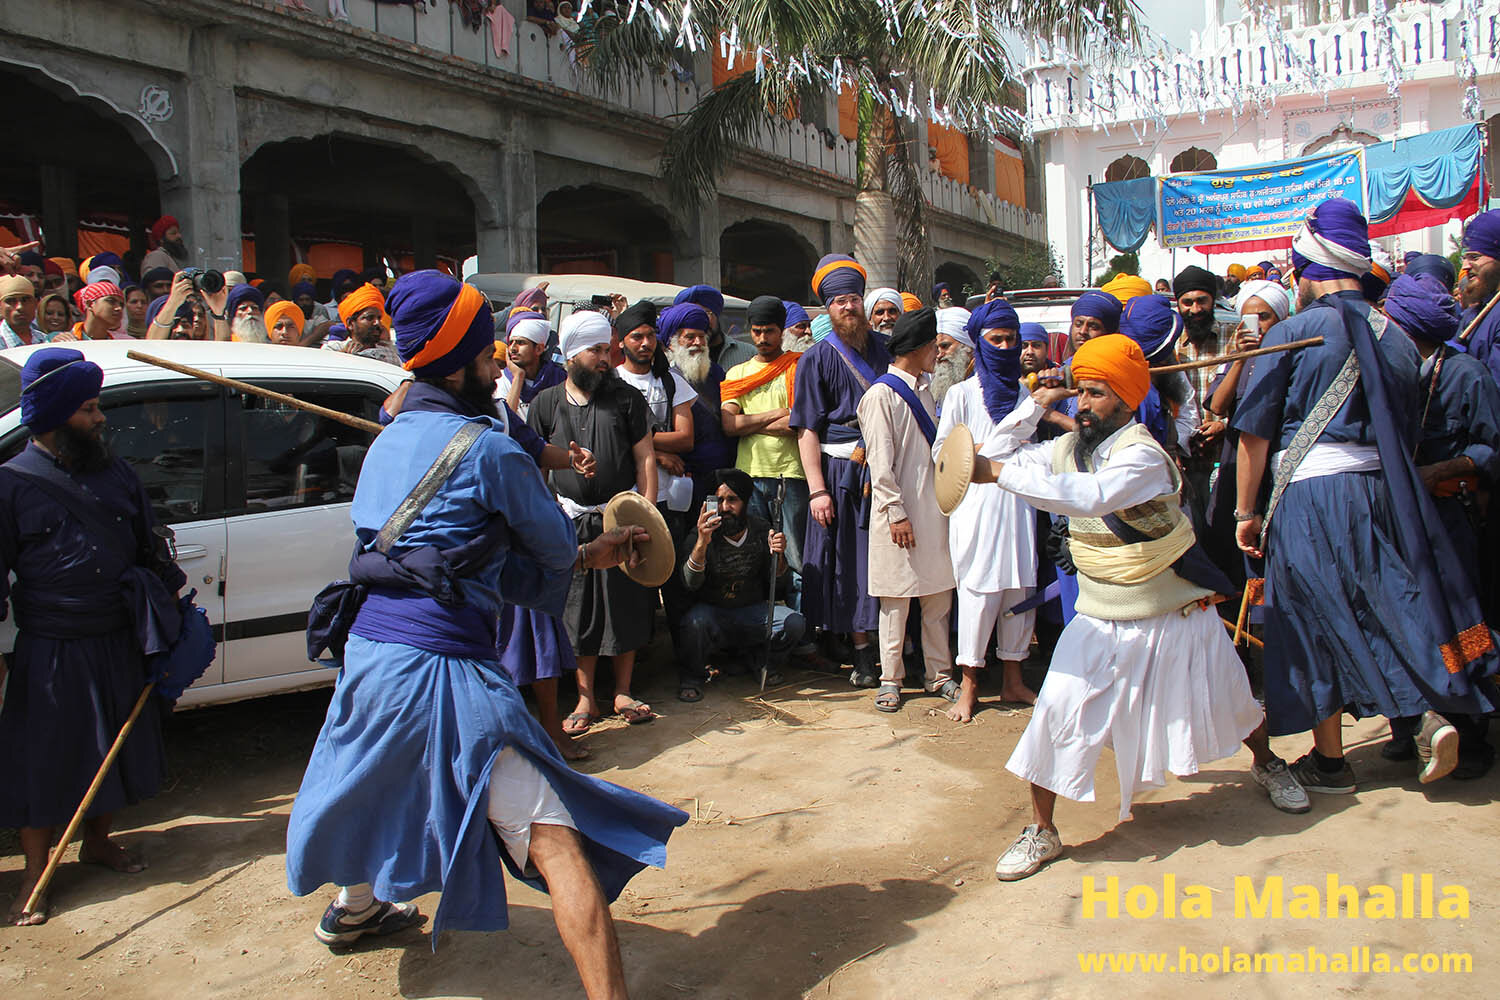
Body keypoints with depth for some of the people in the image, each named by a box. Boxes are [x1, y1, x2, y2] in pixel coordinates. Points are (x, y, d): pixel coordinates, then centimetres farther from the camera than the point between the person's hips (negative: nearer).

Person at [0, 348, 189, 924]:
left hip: (120, 644, 5)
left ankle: (97, 841, 36)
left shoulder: (117, 475, 8)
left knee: (118, 749, 16)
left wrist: (170, 606, 14)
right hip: (51, 653, -5)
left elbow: (149, 548, 18)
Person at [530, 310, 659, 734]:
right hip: (571, 519, 1)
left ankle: (623, 693, 18)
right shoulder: (546, 403, 5)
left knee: (627, 605, 4)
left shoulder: (626, 397, 3)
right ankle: (586, 699, 15)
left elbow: (645, 458, 2)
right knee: (577, 608, 4)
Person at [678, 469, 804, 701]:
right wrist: (702, 543, -39)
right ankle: (691, 677, -7)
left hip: (752, 612, 3)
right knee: (695, 621, -36)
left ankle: (763, 663, 9)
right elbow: (690, 584, -23)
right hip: (713, 611, -3)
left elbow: (775, 579, 4)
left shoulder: (760, 529, -1)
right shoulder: (703, 535, -11)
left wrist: (778, 555, -19)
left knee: (794, 623, -22)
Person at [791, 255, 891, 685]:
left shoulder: (883, 347, 11)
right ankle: (863, 653, 13)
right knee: (851, 560, 3)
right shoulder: (817, 359, 1)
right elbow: (807, 430, -4)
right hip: (840, 470, -3)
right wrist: (817, 490, -12)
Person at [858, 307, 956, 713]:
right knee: (896, 600, 1)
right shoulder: (882, 395, -9)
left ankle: (939, 673, 22)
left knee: (939, 596, 10)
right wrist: (896, 513, -16)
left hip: (934, 508, 7)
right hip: (901, 513, -7)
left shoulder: (924, 391, 16)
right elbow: (880, 463, -13)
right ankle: (890, 679, 12)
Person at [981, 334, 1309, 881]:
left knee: (1227, 702, 18)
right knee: (1057, 711, -11)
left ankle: (1267, 763, 51)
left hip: (1176, 615, -3)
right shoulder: (1068, 448, -3)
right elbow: (998, 456, 1)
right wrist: (1036, 403, -8)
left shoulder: (1142, 454, -24)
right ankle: (1041, 831, 3)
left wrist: (1003, 473, -42)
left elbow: (1092, 496, -42)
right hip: (1101, 622, 4)